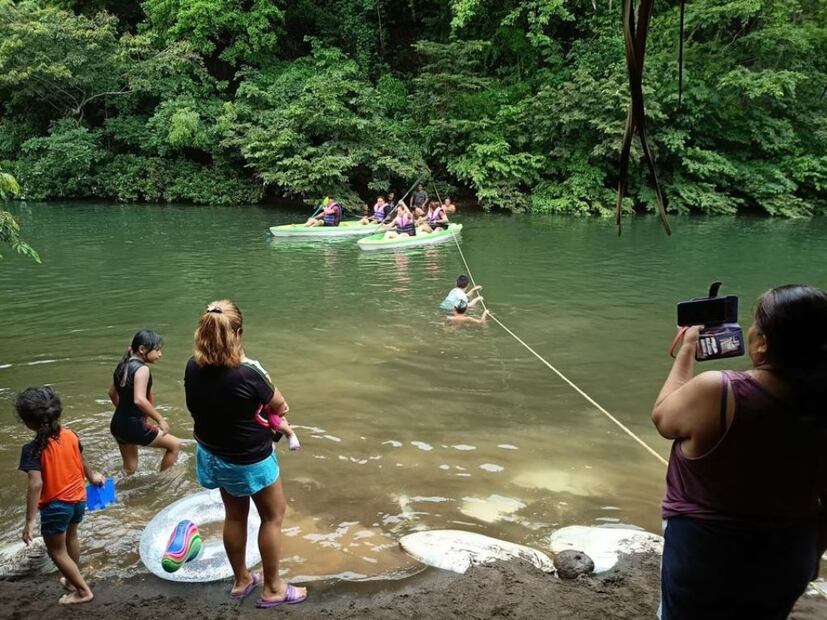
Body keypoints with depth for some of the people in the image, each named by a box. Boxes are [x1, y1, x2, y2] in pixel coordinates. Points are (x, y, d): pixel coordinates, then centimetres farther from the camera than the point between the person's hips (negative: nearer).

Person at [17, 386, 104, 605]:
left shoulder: (32, 449, -24)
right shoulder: (70, 435, -6)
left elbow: (36, 484, -29)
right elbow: (81, 462, 11)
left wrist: (30, 519, -25)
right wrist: (92, 476, 31)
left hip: (55, 506, -6)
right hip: (78, 499, 7)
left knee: (56, 551, 12)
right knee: (71, 538, 29)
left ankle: (83, 590, 17)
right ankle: (72, 580, 45)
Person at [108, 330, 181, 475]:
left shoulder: (123, 365, 8)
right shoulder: (142, 369, -19)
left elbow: (112, 393, 22)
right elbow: (139, 400, -32)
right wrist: (160, 419, -25)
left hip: (117, 425, 9)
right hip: (134, 426, -9)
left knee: (129, 469, 22)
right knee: (175, 445, 7)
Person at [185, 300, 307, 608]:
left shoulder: (193, 368, -13)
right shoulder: (247, 373, -32)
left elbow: (196, 408, 3)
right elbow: (279, 405, -14)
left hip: (212, 453, 6)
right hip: (249, 460, -6)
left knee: (234, 515, 25)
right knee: (273, 516, 16)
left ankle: (241, 581, 42)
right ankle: (272, 588, 29)